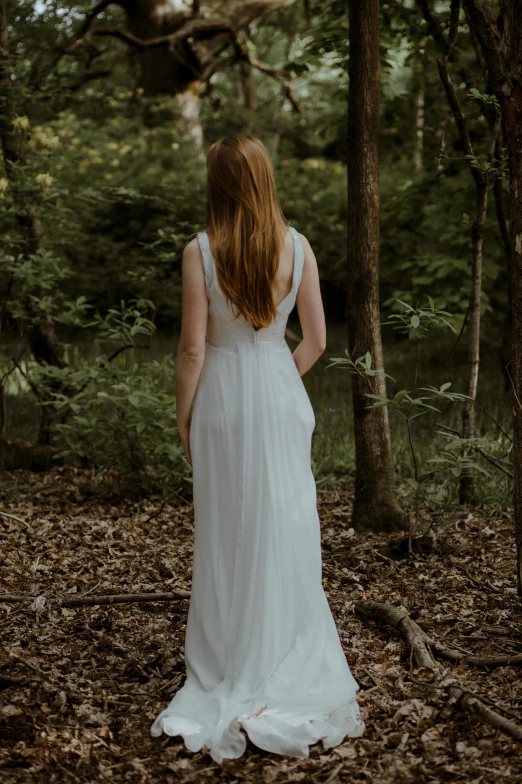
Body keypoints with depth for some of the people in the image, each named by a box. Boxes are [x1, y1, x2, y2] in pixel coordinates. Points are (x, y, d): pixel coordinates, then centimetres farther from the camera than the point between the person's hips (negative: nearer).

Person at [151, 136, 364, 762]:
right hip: (281, 394, 2)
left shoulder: (200, 252, -10)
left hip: (224, 395, -2)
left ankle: (231, 669, 19)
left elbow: (193, 349, -10)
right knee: (286, 528, 10)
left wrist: (183, 418, 2)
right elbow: (316, 341, -1)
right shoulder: (297, 247, -3)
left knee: (227, 534, 8)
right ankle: (289, 662, 19)